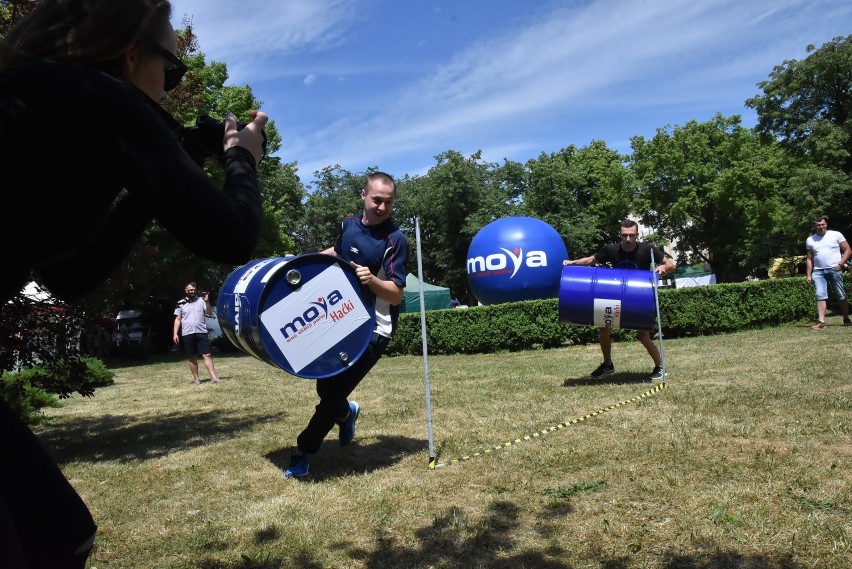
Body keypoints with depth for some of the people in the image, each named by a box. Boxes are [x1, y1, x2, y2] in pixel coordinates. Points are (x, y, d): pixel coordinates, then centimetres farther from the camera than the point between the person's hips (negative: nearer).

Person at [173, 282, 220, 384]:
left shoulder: (201, 300, 6)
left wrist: (207, 302, -16)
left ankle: (213, 377, -12)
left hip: (201, 332, -1)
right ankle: (196, 378, 14)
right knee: (192, 357, 7)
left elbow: (209, 313, -1)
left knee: (207, 355, -7)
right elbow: (178, 319, 10)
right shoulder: (181, 303, 9)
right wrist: (175, 334, 3)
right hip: (187, 334, 1)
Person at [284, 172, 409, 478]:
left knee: (334, 393, -5)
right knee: (324, 386, 10)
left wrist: (371, 279, -38)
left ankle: (303, 450, 15)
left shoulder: (395, 240, -17)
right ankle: (347, 413, 43)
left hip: (373, 330, -6)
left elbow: (396, 295, -20)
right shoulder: (349, 224, 1)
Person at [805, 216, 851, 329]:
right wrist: (808, 275, 6)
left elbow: (848, 251, 3)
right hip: (818, 271, 2)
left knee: (841, 296, 5)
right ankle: (821, 321, -14)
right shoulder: (810, 240, 11)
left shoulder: (836, 235, 4)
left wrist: (840, 264, -9)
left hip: (834, 270, -2)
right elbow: (809, 259, 13)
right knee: (820, 296, -9)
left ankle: (846, 319, 16)